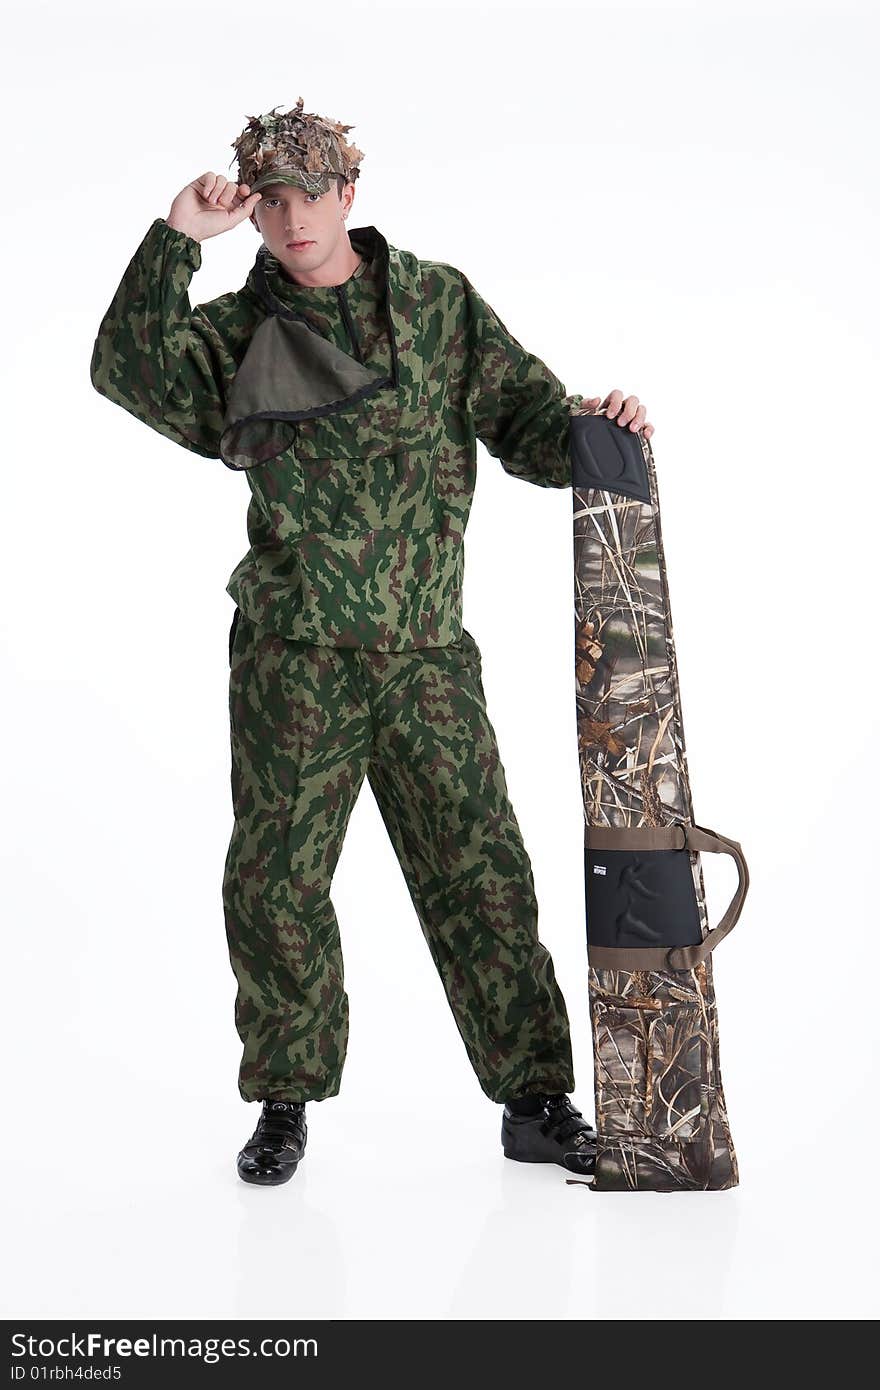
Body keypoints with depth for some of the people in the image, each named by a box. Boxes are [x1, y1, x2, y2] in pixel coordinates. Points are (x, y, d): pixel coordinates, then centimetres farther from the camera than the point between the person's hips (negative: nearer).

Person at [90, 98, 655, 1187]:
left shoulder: (439, 302, 10)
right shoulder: (237, 333, 8)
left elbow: (526, 422, 9)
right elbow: (128, 370, -8)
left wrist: (587, 425, -11)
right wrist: (174, 240, -12)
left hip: (426, 654, 0)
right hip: (293, 658, 0)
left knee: (480, 872, 1)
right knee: (276, 881, 4)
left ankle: (537, 1101, 13)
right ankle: (286, 1101, 21)